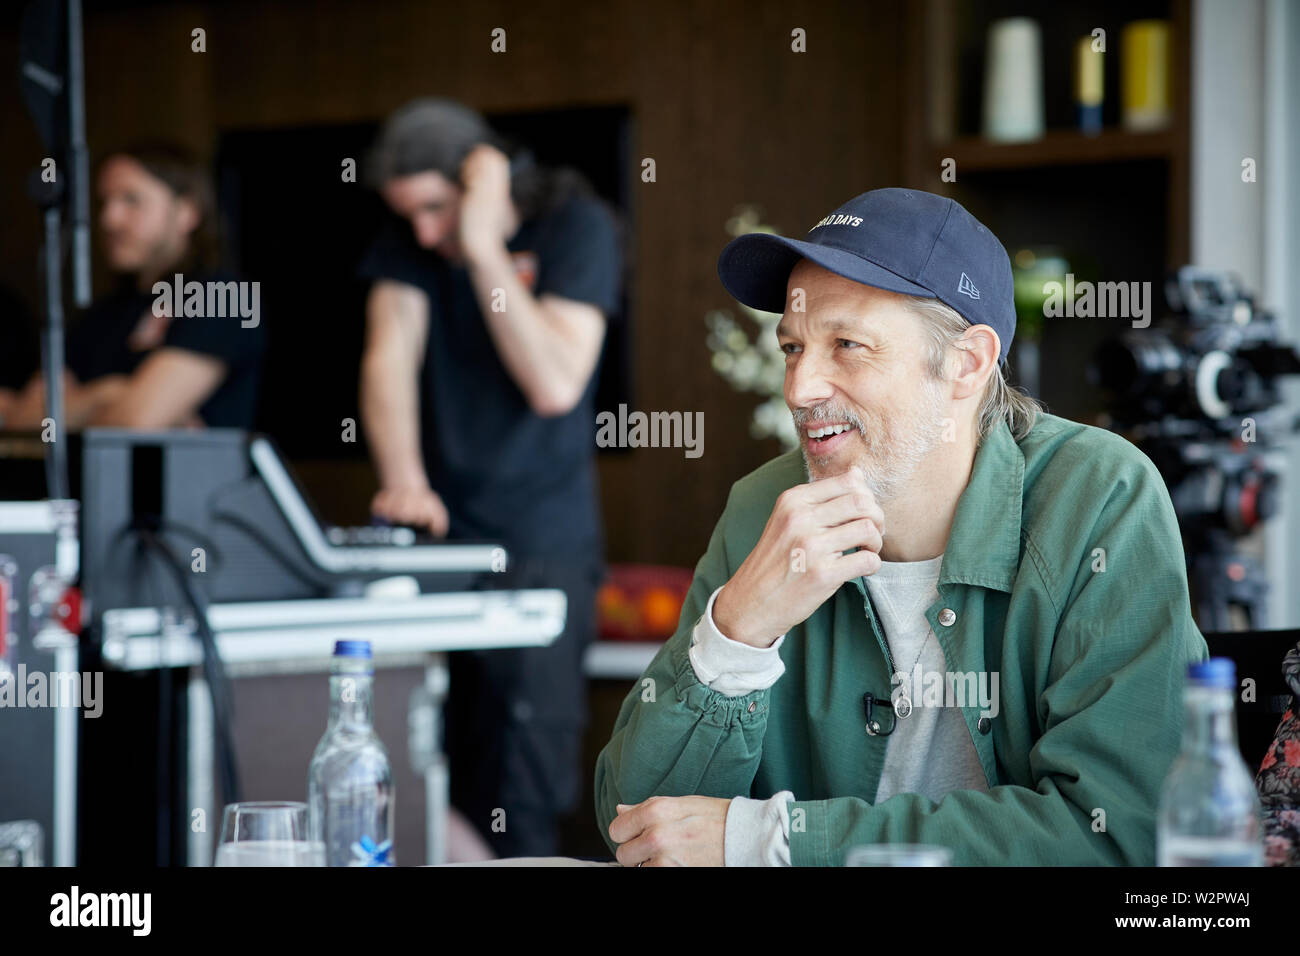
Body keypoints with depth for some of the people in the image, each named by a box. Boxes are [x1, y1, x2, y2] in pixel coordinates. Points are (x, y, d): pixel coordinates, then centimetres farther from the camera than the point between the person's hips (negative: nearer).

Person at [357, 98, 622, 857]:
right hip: (436, 536, 4)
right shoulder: (409, 235, 6)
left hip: (542, 546, -4)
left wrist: (484, 249, -20)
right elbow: (390, 354, -7)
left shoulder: (577, 227, -7)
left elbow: (555, 385, -17)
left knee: (523, 777, -12)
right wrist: (405, 481, -23)